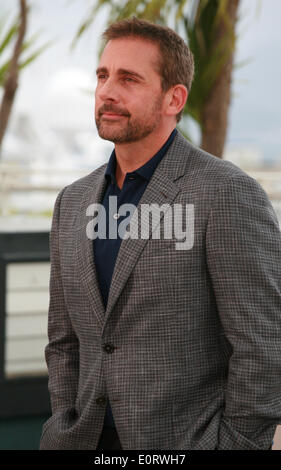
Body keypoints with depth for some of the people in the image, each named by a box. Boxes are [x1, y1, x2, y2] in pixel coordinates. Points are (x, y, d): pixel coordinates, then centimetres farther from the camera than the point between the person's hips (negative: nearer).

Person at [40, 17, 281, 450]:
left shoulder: (231, 194, -11)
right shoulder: (74, 203, 9)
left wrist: (236, 444, -13)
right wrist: (70, 436, 5)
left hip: (190, 439, -5)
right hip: (96, 439, 5)